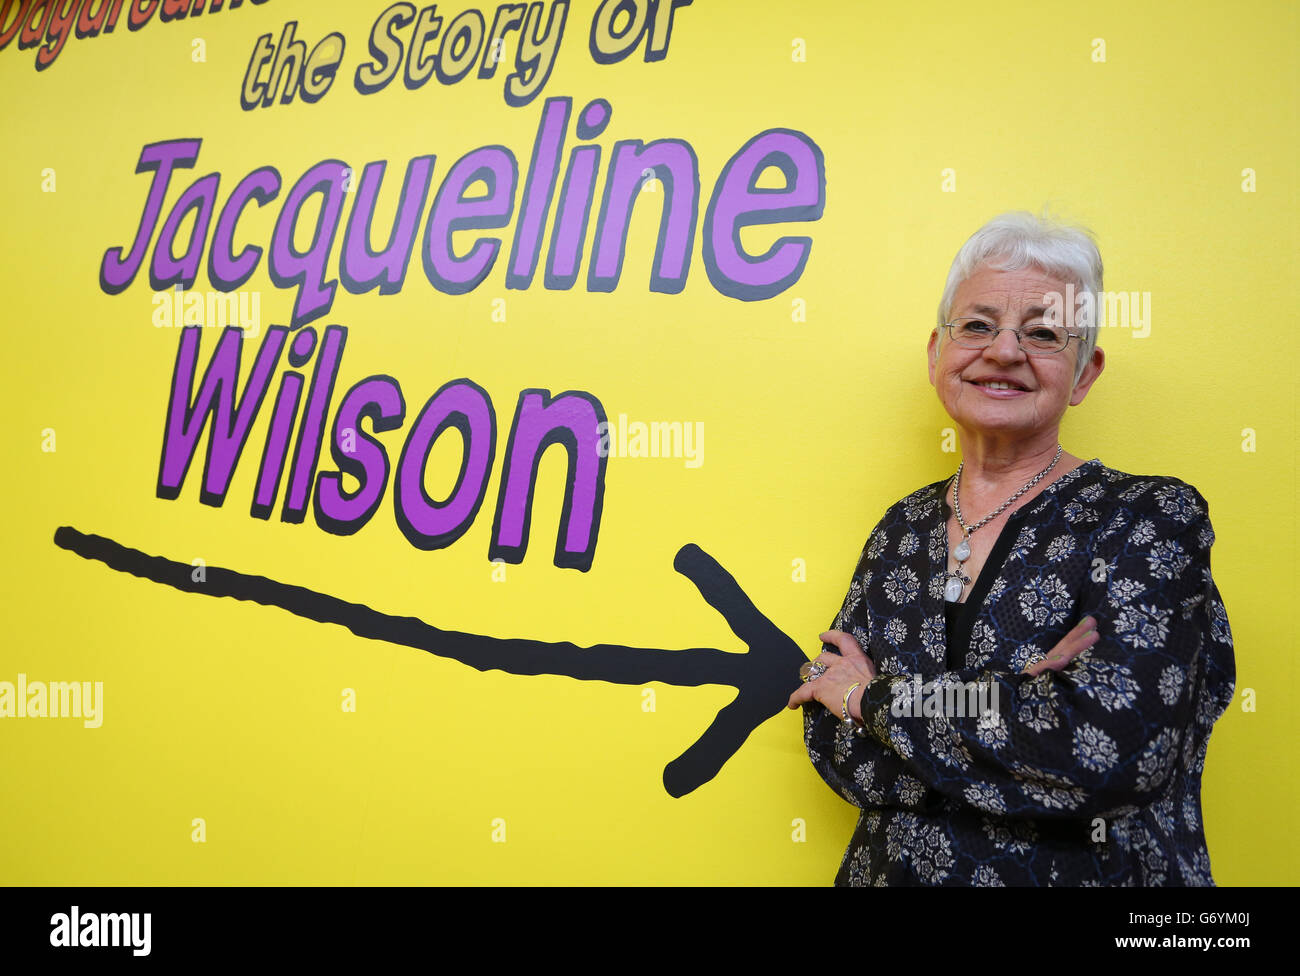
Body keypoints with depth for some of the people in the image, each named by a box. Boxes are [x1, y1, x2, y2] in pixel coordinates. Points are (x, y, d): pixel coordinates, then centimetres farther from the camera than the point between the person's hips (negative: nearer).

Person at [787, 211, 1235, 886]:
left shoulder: (1152, 518, -12)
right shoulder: (904, 528, -1)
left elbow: (1117, 743, -27)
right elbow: (835, 753, -8)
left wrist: (875, 698, -18)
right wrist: (1024, 693, -23)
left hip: (1088, 870, -3)